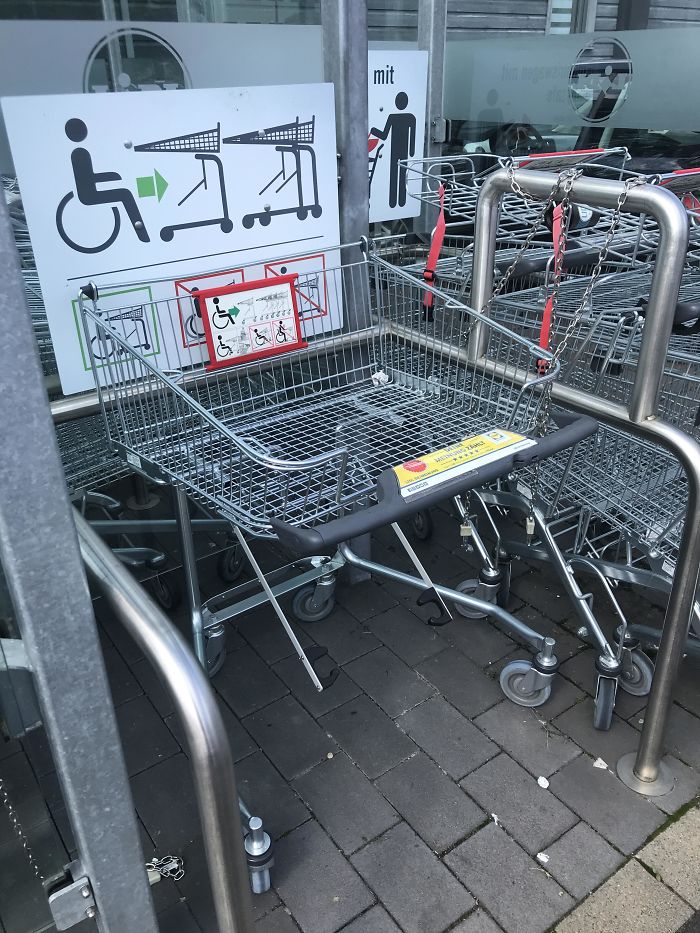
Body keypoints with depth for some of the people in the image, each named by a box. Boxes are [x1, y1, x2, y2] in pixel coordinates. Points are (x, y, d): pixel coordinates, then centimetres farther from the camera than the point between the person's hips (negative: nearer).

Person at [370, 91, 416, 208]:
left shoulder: (392, 117, -13)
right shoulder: (411, 118, -5)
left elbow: (384, 136, -10)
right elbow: (413, 137, 0)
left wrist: (372, 130, 4)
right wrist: (412, 151, 11)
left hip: (394, 151, -2)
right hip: (404, 151, 2)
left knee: (393, 176, 5)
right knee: (403, 176, 10)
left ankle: (393, 202, 9)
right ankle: (401, 201, 15)